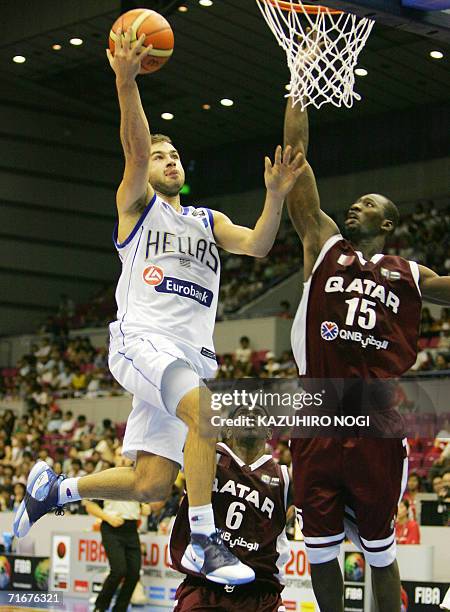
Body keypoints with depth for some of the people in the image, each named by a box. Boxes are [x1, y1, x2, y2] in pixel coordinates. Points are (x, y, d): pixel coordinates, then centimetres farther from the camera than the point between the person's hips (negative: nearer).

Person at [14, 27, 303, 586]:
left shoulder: (209, 221, 24)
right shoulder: (137, 203, 12)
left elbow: (256, 246, 5)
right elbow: (136, 147, -8)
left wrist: (275, 197, -13)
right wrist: (126, 83, -24)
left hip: (193, 351, 5)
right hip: (142, 337, -5)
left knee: (150, 485, 0)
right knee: (204, 408, -35)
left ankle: (53, 488, 24)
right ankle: (204, 540, -30)